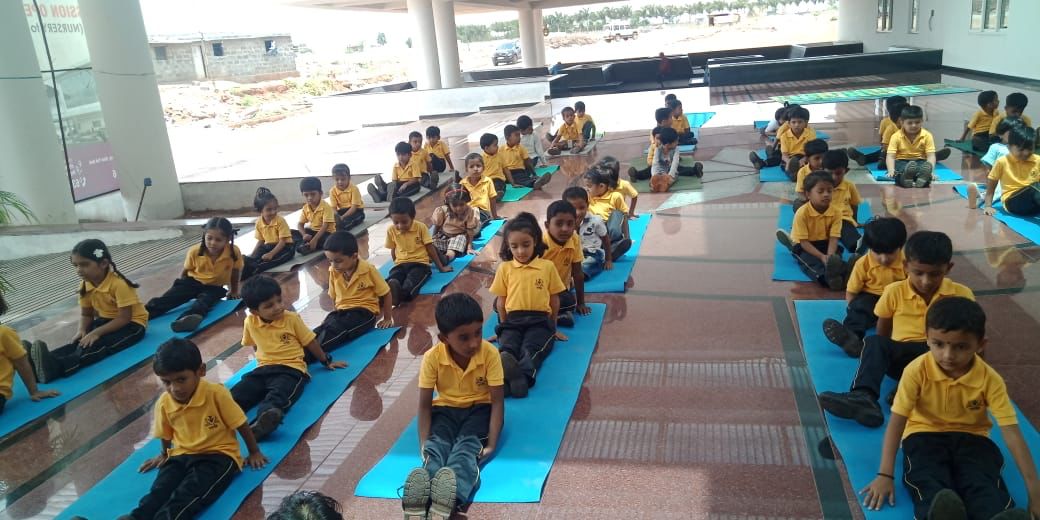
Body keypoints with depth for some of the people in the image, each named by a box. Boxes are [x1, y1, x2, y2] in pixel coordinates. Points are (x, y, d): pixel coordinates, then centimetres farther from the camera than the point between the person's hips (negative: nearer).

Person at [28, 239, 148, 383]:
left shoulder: (119, 284, -25)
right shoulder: (85, 285, -2)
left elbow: (124, 318, -26)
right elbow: (86, 314, 6)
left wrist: (97, 332, -32)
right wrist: (82, 330, -16)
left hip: (132, 323, -7)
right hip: (105, 321, 8)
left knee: (101, 343, -33)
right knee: (81, 341, -22)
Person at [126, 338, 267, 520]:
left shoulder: (216, 393, -18)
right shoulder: (163, 403, -3)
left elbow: (242, 425, -7)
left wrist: (254, 452, 2)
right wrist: (164, 454, 34)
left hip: (218, 455, -4)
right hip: (182, 455, 5)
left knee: (191, 490, -33)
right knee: (159, 489, -26)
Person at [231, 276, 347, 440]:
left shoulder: (291, 318, -2)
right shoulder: (250, 322, 5)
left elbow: (310, 342, 9)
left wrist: (326, 361, 18)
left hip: (291, 369, -5)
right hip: (263, 369, 5)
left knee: (277, 395, -37)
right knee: (237, 393, -23)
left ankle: (262, 422, -67)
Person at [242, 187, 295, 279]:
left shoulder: (280, 220, -17)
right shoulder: (259, 222, -1)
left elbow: (282, 241, -20)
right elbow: (260, 241, 10)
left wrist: (271, 254, -31)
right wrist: (253, 254, -5)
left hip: (285, 247, -6)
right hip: (268, 246, 6)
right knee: (250, 259, -16)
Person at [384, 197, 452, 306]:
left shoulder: (421, 227, -3)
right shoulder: (391, 230, 3)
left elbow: (430, 248, 2)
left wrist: (441, 267, 6)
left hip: (420, 263, -2)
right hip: (400, 265, 2)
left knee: (408, 286, -39)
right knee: (389, 283, -36)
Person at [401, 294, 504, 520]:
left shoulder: (490, 354, -22)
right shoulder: (432, 357, -19)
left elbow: (497, 401, -18)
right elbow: (424, 404, -12)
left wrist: (491, 444, -27)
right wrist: (424, 444, -24)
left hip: (479, 408, -1)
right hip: (445, 408, 1)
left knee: (468, 445, -32)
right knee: (436, 444, -30)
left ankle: (452, 497, -62)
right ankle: (422, 495, -60)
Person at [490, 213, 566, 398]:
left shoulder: (548, 266, 9)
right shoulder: (505, 268, 11)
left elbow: (554, 299, 15)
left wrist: (553, 327, 19)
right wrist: (504, 326, 19)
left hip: (539, 320, -1)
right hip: (513, 320, 1)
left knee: (530, 349, -34)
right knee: (506, 346, -33)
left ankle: (523, 377, -64)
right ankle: (505, 373, -64)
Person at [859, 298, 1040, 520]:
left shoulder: (990, 380, -13)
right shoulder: (917, 371, -17)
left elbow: (1011, 432, -14)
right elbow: (897, 421, -15)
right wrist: (885, 475, -22)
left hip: (971, 437, 2)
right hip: (924, 434, -2)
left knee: (984, 484, -32)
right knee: (928, 481, -35)